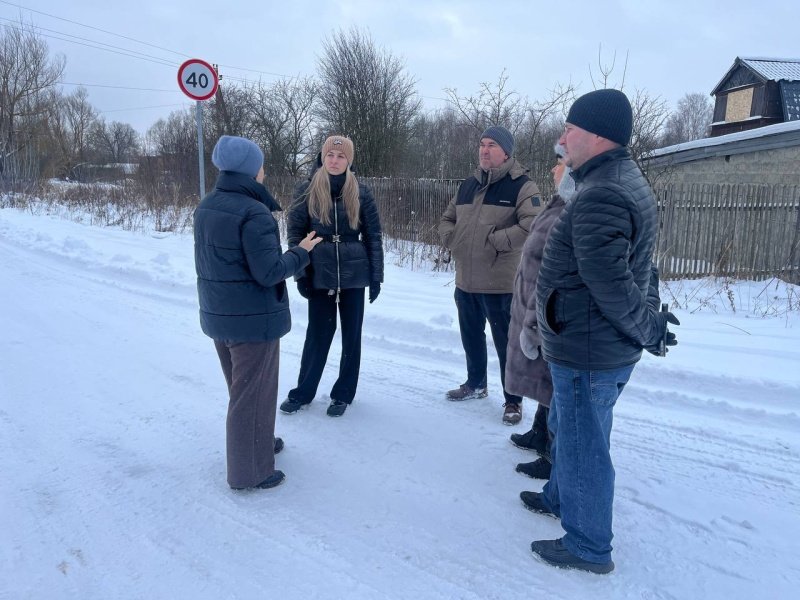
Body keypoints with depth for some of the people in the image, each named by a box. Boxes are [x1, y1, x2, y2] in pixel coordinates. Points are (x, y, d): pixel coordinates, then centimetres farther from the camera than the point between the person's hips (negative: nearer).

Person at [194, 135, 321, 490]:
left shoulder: (205, 207, 5)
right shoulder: (254, 213, -22)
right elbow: (268, 273, -23)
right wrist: (301, 253, -7)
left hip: (217, 314, 9)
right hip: (253, 319, -8)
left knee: (241, 386, 24)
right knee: (253, 393, 6)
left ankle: (257, 443, 44)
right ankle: (249, 472, 21)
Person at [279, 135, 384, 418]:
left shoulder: (361, 193, 0)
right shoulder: (307, 191, -1)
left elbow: (373, 236, 2)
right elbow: (295, 233, 0)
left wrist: (376, 275, -2)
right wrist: (300, 273, -6)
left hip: (354, 274, 1)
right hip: (319, 274, 0)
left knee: (352, 334, 8)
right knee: (318, 333, 7)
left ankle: (343, 393, 23)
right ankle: (303, 391, 24)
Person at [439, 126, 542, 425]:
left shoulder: (521, 186, -10)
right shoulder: (468, 185, 12)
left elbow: (533, 226, -23)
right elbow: (447, 219, 22)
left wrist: (495, 240, -20)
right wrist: (452, 240, 3)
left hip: (500, 283, -7)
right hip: (466, 280, 7)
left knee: (506, 343, 3)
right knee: (471, 337, 21)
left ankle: (513, 400, 19)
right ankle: (475, 384, 42)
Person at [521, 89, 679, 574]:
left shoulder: (600, 196, -25)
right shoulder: (625, 180, 11)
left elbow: (610, 284, -28)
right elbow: (637, 267, 15)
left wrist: (648, 330, -13)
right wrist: (650, 320, 12)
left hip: (588, 351, -10)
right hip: (605, 346, 10)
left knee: (583, 446, 6)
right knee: (569, 430, 27)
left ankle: (588, 547, 25)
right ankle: (560, 498, 48)